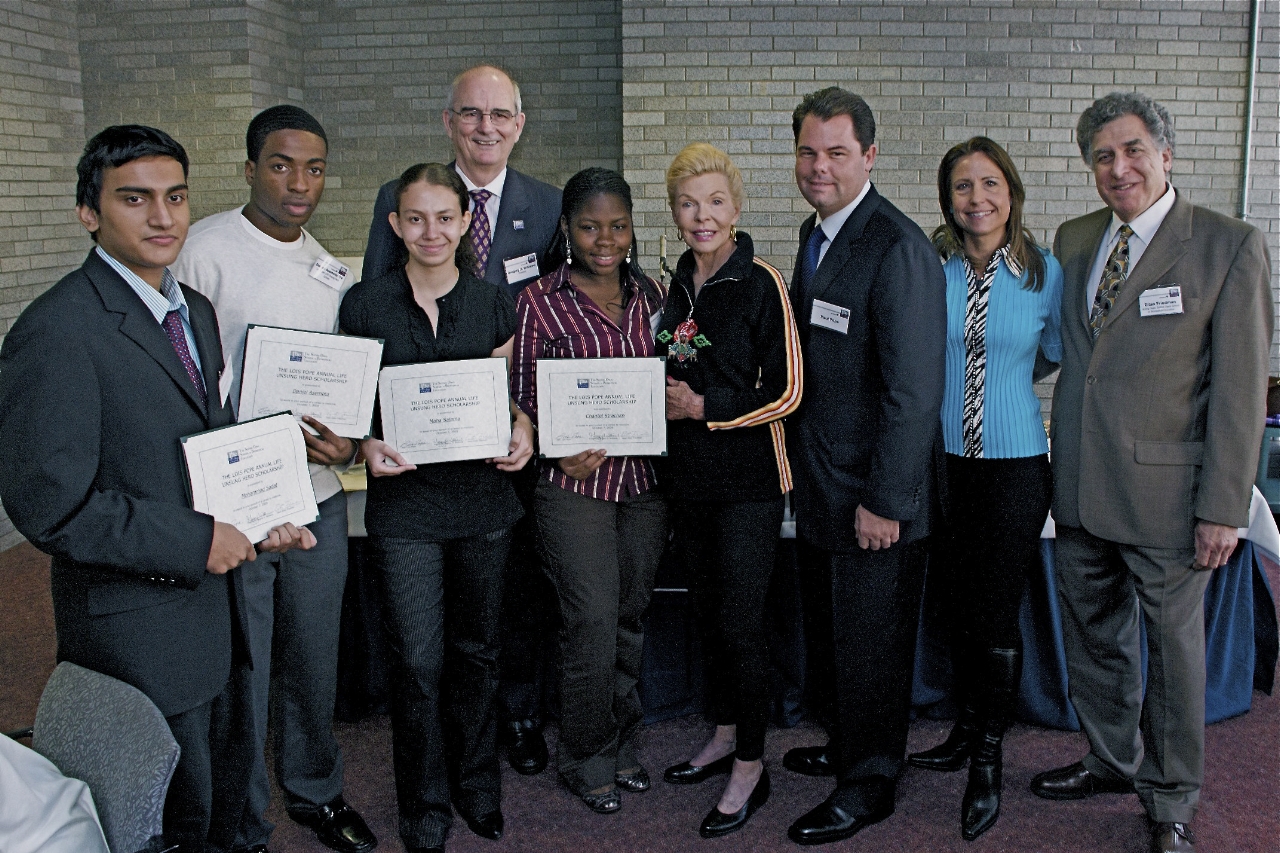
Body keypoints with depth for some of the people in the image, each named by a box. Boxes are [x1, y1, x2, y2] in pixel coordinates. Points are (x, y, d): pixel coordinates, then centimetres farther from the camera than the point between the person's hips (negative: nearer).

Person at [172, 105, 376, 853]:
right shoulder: (205, 250, -9)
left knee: (314, 663, 18)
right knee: (238, 677, 6)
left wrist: (348, 441, -4)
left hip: (318, 497, 5)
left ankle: (315, 790, 40)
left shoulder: (332, 271, 10)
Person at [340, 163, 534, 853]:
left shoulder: (493, 304, 4)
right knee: (419, 662, 0)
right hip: (405, 500, -2)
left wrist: (522, 431, -9)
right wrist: (367, 444, -15)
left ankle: (477, 783, 35)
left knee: (477, 649, 14)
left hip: (484, 496, 2)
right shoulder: (365, 306, -2)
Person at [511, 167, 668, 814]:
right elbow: (521, 398, -3)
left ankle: (621, 743, 31)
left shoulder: (650, 294, 9)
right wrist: (560, 452, -16)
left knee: (631, 617, 13)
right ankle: (586, 757, 18)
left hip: (645, 480, 4)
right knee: (592, 623, -3)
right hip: (575, 483, -4)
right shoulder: (539, 302, -4)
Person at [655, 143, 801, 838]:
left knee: (740, 623, -1)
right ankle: (724, 736, 33)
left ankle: (750, 768, 14)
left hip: (747, 480, -6)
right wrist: (663, 401, 5)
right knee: (709, 615, 16)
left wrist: (705, 408, -16)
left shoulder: (762, 283, -11)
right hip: (688, 478, 7)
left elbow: (786, 391, -13)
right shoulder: (678, 285, 9)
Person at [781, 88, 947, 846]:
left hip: (875, 497, -8)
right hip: (820, 485, 9)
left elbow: (914, 389, -21)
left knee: (871, 643, 8)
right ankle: (847, 747, 42)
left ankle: (870, 784, 26)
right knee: (828, 634, 22)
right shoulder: (817, 231, 9)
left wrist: (886, 500, -20)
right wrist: (803, 462, 14)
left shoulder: (899, 249, -20)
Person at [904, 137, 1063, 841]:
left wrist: (1004, 375, 6)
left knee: (996, 616, 3)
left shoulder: (1045, 272, -4)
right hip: (941, 459, 2)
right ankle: (965, 735, 33)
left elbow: (1055, 355, 10)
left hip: (1014, 464, -2)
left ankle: (987, 762, 20)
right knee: (956, 606, 14)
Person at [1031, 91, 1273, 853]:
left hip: (1164, 491, -5)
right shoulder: (1074, 240, 8)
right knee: (1093, 637, 18)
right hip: (1080, 487, 5)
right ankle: (1113, 760, 40)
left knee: (1174, 646, 10)